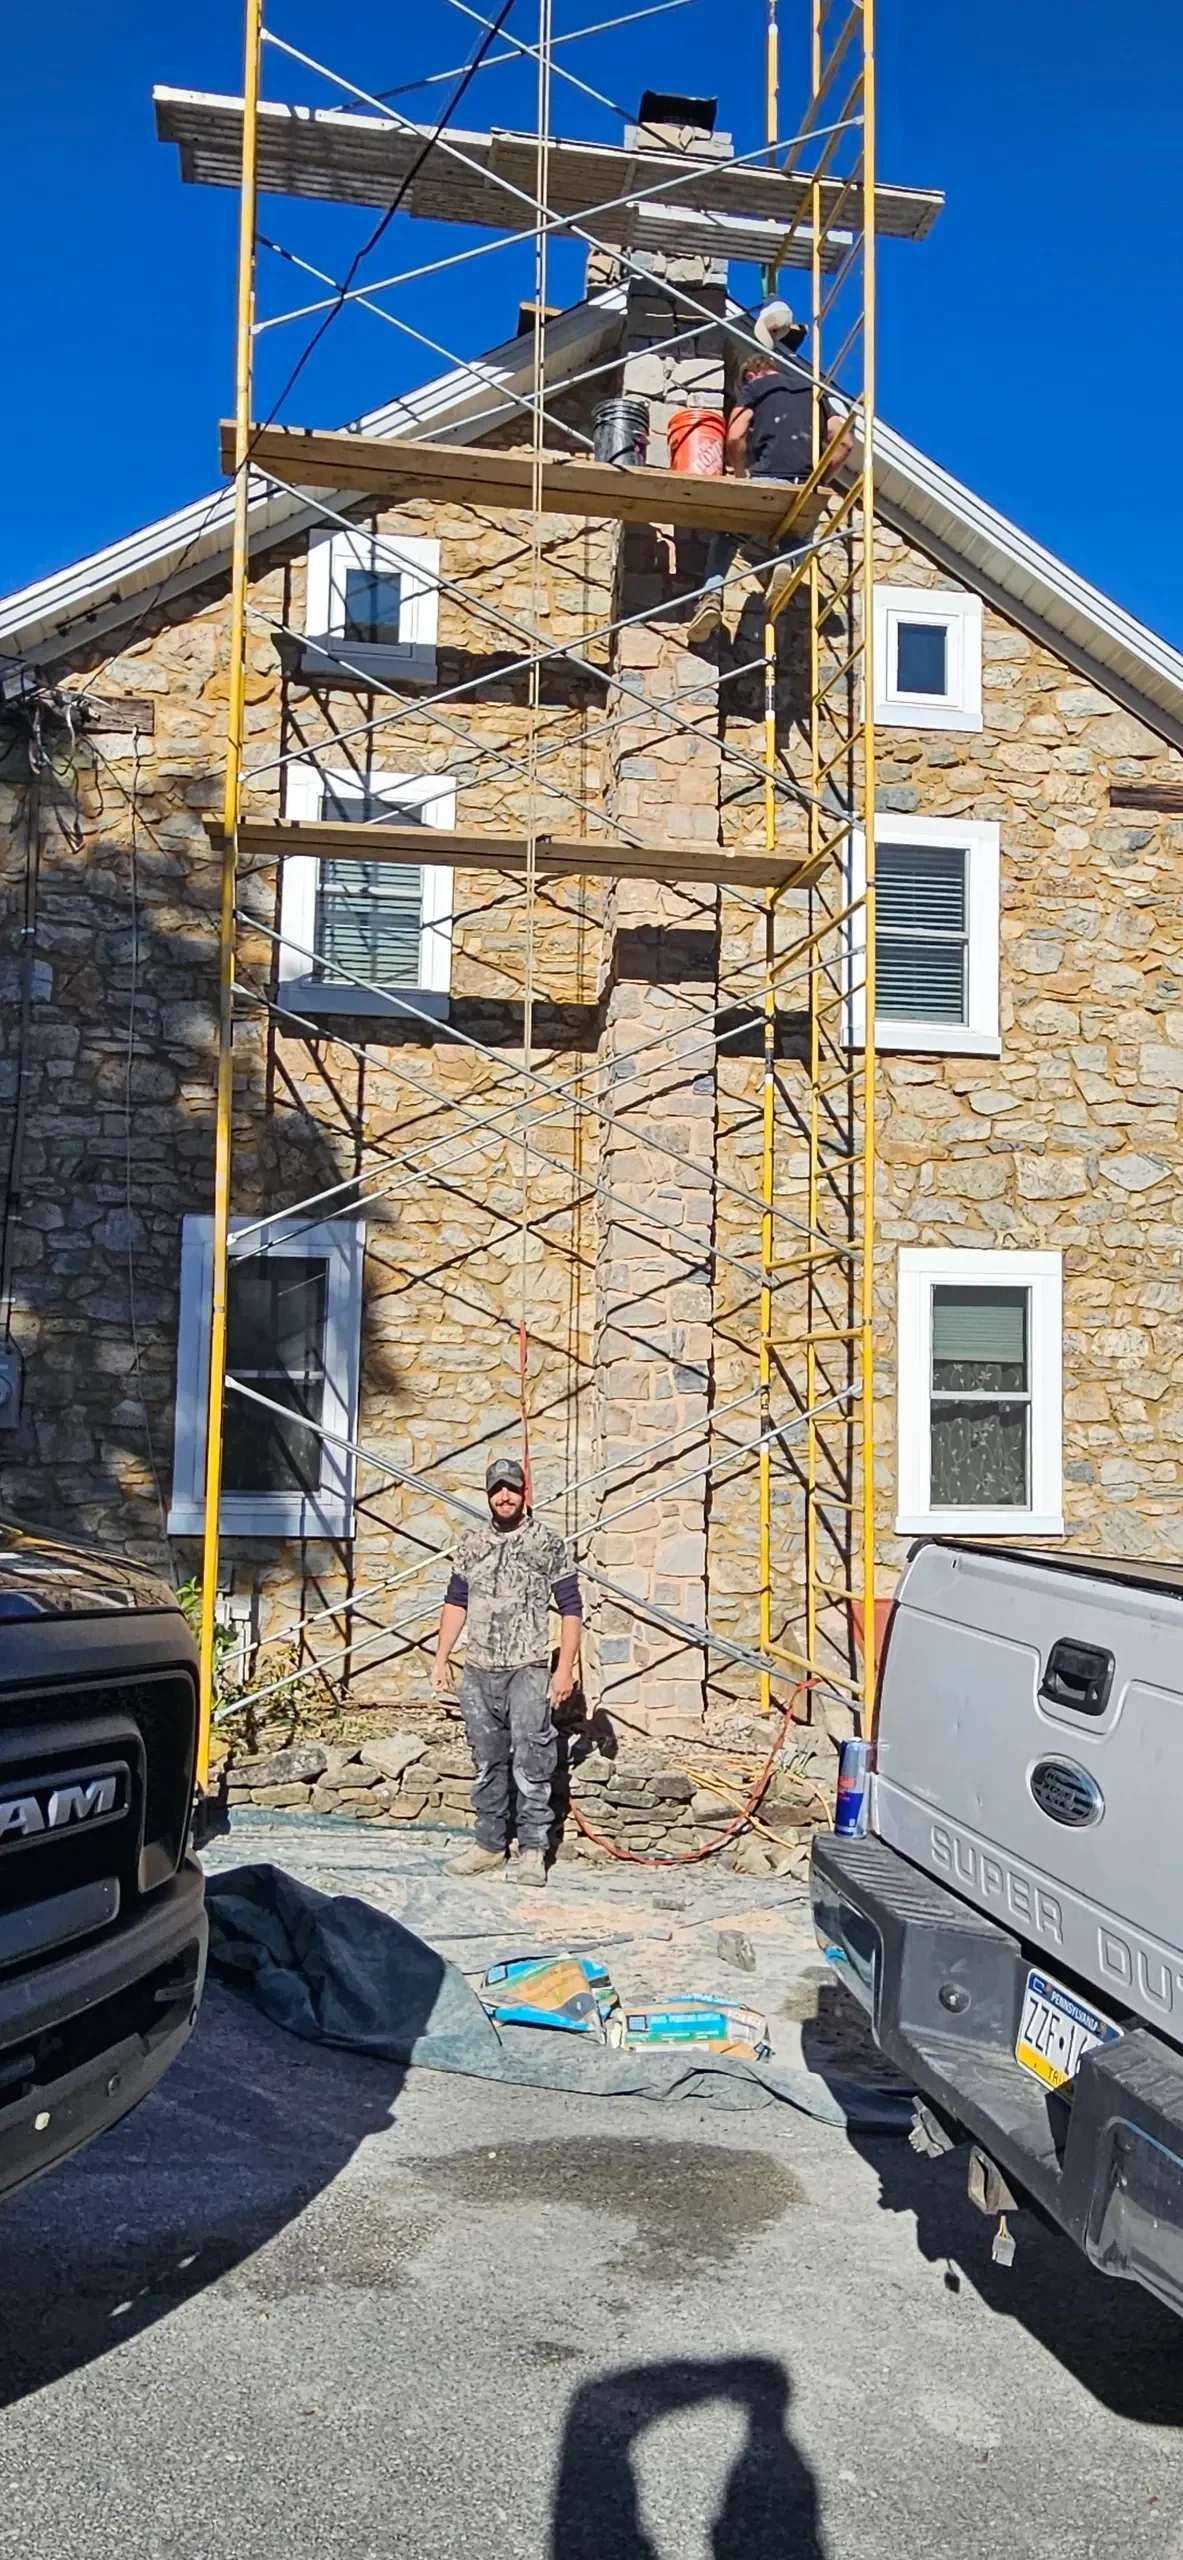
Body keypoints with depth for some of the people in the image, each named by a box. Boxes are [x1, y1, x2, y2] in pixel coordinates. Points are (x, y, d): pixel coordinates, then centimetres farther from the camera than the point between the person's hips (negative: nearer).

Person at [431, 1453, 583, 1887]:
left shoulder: (546, 1543, -2)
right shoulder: (471, 1544, 10)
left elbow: (571, 1609, -2)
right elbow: (455, 1604, 16)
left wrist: (565, 1668, -8)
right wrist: (440, 1660, 10)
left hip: (527, 1672, -4)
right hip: (478, 1672, 4)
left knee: (530, 1766, -4)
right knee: (487, 1765, 12)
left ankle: (533, 1850, 4)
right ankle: (489, 1844, 21)